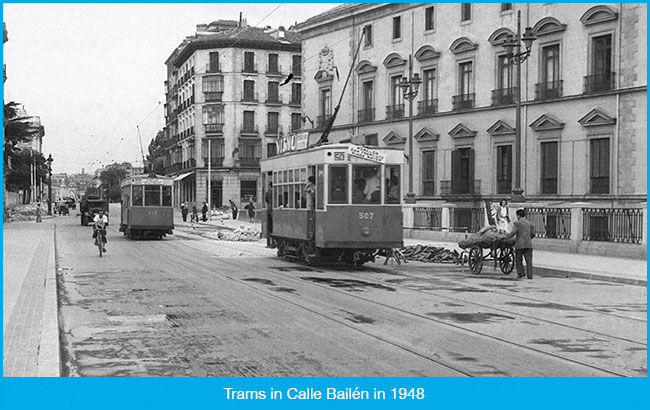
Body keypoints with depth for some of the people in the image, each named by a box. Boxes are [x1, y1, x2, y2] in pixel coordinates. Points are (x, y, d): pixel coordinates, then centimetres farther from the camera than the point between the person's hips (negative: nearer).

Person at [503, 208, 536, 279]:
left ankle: (520, 273, 3)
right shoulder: (530, 224, 12)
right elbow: (533, 234, 11)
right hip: (528, 244, 3)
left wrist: (505, 237, -1)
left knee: (518, 259, 11)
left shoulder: (516, 223, -3)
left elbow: (513, 233, -12)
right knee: (529, 260, 3)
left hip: (520, 244, -3)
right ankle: (530, 275, 0)